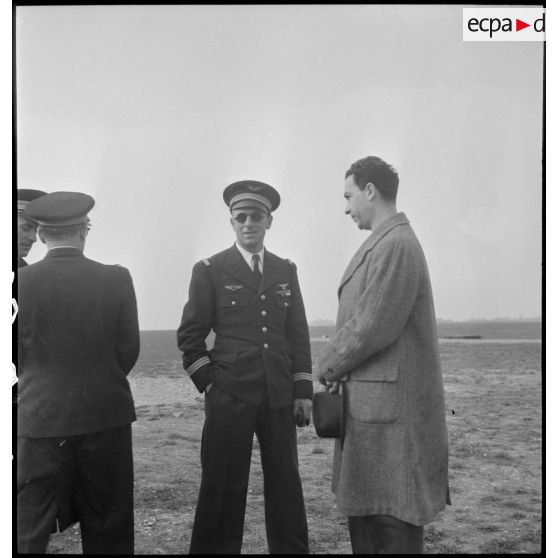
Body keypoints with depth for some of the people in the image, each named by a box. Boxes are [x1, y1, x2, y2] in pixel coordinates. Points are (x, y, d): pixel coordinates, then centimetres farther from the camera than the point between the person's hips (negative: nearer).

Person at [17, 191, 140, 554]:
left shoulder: (22, 281, -8)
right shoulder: (117, 279, -7)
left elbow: (16, 354, 0)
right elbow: (129, 350, -1)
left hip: (39, 418, -1)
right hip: (105, 416, 1)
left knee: (28, 530, 7)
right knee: (108, 531, 14)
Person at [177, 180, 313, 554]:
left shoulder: (286, 271, 12)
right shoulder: (210, 270, 2)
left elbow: (299, 334, 11)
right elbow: (190, 335, 3)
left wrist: (304, 391, 5)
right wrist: (209, 384, -3)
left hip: (280, 397, 3)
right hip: (230, 396, -3)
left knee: (286, 484, 8)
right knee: (224, 487, 1)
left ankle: (292, 549, 20)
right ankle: (215, 548, 15)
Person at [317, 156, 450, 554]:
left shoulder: (396, 244, -17)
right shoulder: (385, 242, 16)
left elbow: (373, 327, -21)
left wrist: (329, 365, -6)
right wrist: (339, 366, 1)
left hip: (391, 407, -10)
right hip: (373, 403, 10)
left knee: (393, 523, -1)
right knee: (362, 508, 17)